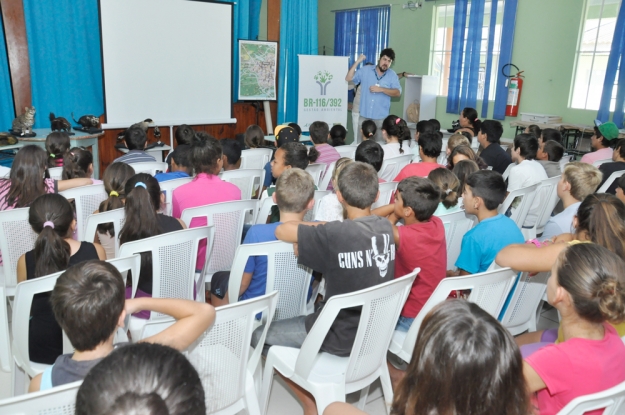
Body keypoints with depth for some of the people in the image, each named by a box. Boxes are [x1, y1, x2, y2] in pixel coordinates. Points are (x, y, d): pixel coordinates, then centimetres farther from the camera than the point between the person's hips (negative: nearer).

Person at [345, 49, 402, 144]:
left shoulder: (392, 75, 3)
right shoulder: (365, 70, 4)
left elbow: (398, 93, -5)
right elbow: (348, 78, -1)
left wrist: (381, 89, -16)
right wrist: (357, 62, -8)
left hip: (381, 117, 0)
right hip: (364, 116, 1)